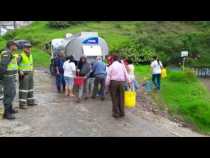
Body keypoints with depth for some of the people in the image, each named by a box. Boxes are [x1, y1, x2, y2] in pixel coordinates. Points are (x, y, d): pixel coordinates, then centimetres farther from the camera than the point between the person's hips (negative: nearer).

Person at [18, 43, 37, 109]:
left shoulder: (30, 56, 14)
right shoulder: (21, 56, -11)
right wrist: (20, 71, -24)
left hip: (30, 74, 8)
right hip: (24, 75, -8)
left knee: (30, 88, 13)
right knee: (24, 89, -8)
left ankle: (30, 101, 23)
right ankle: (22, 103, -4)